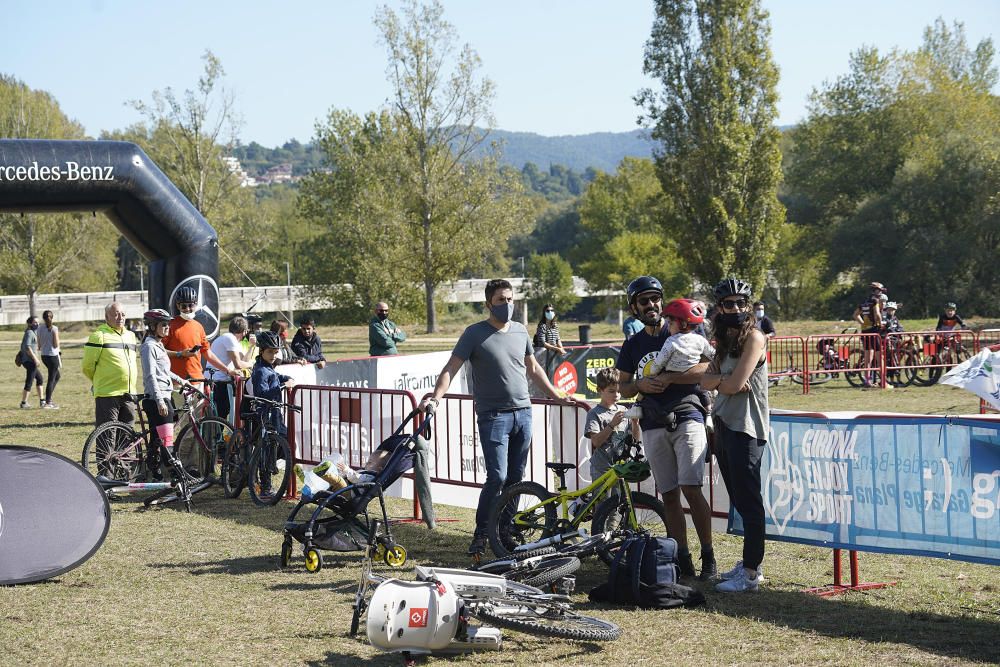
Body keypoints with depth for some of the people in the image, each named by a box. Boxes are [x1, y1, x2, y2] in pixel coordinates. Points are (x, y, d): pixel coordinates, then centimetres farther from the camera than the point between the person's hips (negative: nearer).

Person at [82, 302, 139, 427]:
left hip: (129, 395, 7)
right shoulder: (99, 336, -6)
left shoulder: (130, 335, 17)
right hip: (107, 395, -7)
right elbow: (88, 366, -3)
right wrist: (100, 381, 10)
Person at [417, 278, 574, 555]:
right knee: (497, 477, -13)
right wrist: (436, 397, -22)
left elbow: (533, 369, 24)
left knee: (516, 478, 7)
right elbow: (451, 368, -7)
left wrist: (557, 396, 25)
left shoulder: (520, 331, 12)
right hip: (493, 416, -5)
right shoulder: (475, 333, -4)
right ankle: (481, 535, -3)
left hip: (523, 412, 5)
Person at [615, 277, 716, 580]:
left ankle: (708, 556, -6)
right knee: (669, 496, 4)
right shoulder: (632, 345, 15)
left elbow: (706, 368, -11)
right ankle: (682, 558, 10)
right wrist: (641, 385, -4)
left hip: (686, 418, -5)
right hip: (653, 427, 5)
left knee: (691, 488, -14)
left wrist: (667, 378, -17)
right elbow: (623, 388, 18)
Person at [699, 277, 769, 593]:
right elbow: (706, 380, 7)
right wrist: (722, 380, -12)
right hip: (724, 424, 9)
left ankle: (751, 573, -7)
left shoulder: (753, 336, -9)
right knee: (738, 499, 13)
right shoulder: (724, 340, 17)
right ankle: (749, 563, 22)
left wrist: (720, 380, 1)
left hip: (746, 428, -9)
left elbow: (735, 383, -18)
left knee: (748, 500, -8)